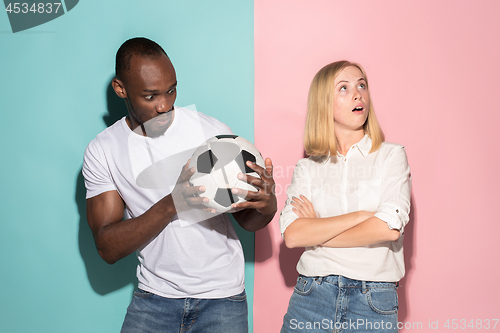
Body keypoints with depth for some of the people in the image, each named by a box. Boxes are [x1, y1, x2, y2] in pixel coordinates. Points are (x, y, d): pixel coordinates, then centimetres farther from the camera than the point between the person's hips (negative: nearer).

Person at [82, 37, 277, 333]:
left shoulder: (213, 131, -8)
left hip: (221, 296, 0)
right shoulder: (102, 151, -5)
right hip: (154, 296, 1)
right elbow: (108, 248, -12)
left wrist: (266, 205, -26)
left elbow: (249, 221, -1)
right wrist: (170, 205, -28)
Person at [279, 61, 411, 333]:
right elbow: (291, 235, -8)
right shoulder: (307, 168, 5)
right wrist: (362, 215, -12)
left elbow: (390, 228, -12)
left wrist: (316, 233, -5)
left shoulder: (391, 155, 1)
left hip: (374, 303, -1)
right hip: (311, 297, 1)